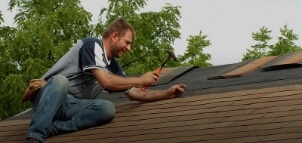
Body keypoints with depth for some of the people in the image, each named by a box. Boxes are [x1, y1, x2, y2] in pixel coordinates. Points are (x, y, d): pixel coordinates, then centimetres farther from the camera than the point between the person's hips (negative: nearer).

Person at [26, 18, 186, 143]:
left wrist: (168, 93, 14)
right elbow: (105, 81, -21)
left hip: (71, 105, 6)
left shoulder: (113, 65, 14)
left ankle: (51, 128, -31)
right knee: (61, 81, -41)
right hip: (48, 96, -6)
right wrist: (140, 80, -10)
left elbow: (135, 94, 22)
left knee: (108, 108, -21)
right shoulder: (92, 44, -10)